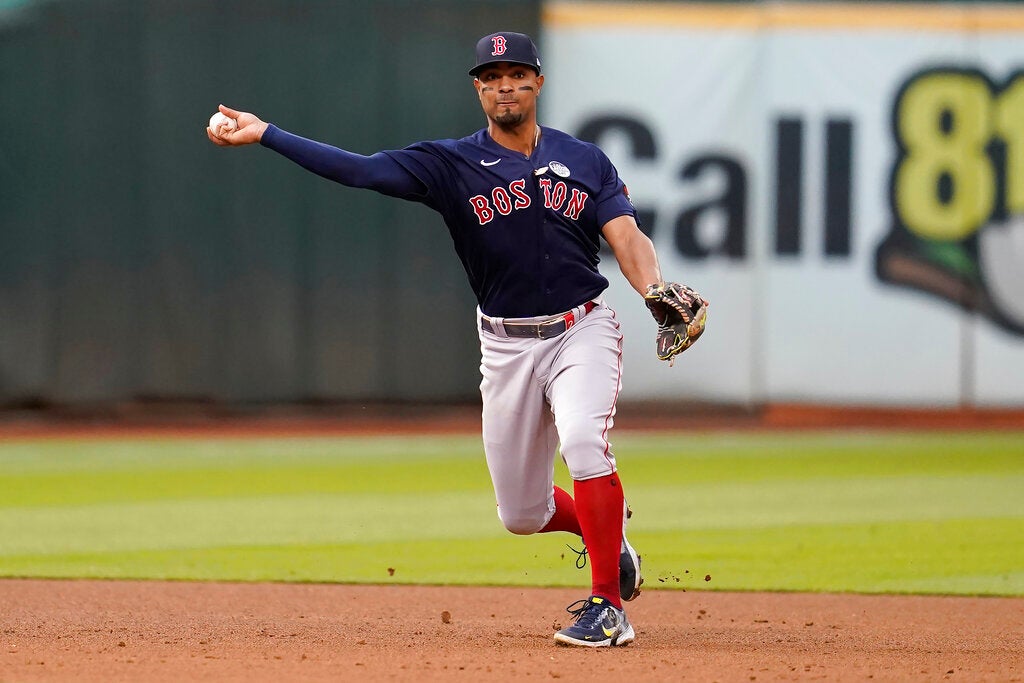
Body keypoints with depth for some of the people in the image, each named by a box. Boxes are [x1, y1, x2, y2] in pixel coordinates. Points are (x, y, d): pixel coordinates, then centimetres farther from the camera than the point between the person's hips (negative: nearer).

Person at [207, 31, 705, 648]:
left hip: (581, 330, -2)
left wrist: (655, 289, -27)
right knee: (521, 514, 5)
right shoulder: (453, 164, 0)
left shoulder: (585, 160, 3)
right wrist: (265, 134, -17)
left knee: (582, 439, -30)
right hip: (507, 342, 2)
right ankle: (610, 540, 38)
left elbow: (627, 237, -5)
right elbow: (360, 170, -8)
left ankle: (608, 608, -23)